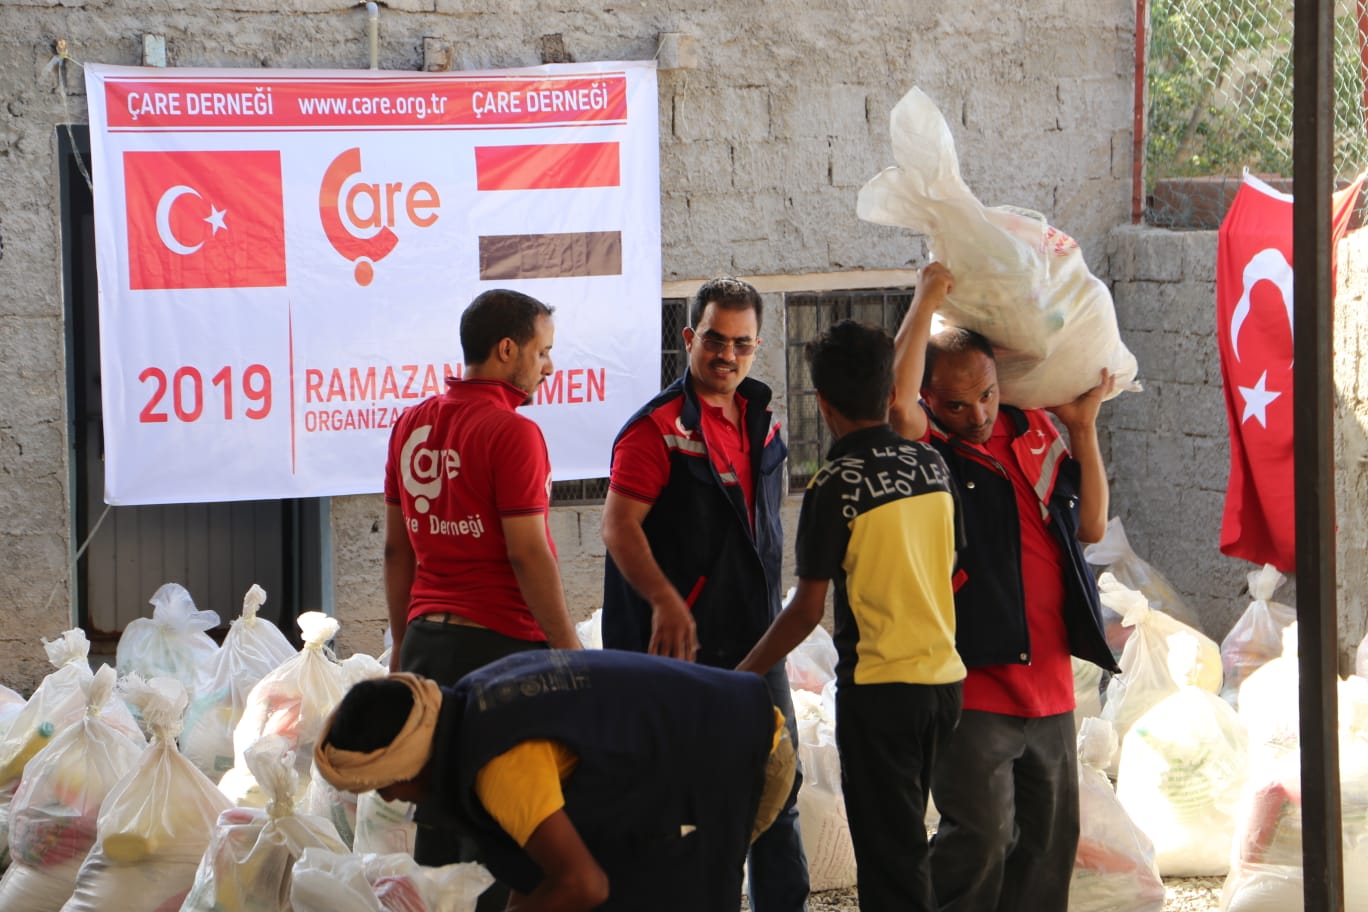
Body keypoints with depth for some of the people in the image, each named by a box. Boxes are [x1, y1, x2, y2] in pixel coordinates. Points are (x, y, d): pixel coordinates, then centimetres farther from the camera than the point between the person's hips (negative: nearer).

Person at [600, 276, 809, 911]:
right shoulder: (660, 426, -10)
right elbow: (619, 526, -18)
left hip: (755, 640, 7)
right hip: (685, 644, -7)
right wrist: (666, 603, -30)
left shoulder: (761, 423, 12)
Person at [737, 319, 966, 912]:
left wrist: (742, 676, -2)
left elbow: (807, 611, -11)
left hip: (878, 685, -6)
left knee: (888, 849, -1)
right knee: (904, 836, 18)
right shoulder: (934, 467, 4)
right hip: (943, 678, 6)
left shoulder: (834, 487, -13)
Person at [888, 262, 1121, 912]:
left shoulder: (1033, 433, 12)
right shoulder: (926, 448, -5)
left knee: (1050, 839, 11)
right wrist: (927, 299, -18)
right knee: (981, 835, -12)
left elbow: (1091, 525, 14)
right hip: (971, 684, -6)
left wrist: (1082, 427, 7)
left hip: (1049, 684, 7)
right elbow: (897, 403, -27)